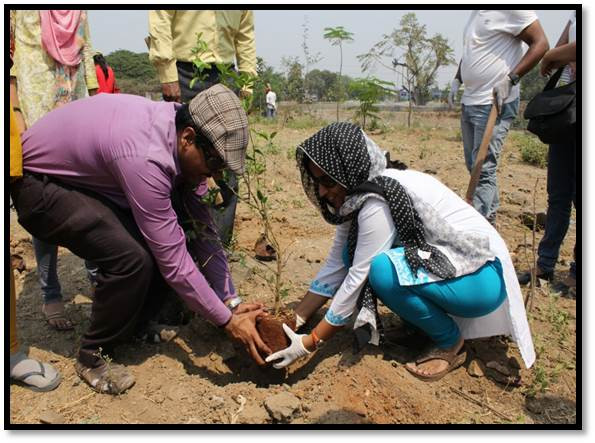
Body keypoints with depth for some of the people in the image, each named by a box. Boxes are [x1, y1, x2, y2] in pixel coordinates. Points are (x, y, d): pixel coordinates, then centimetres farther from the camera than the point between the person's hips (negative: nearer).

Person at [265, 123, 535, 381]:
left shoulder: (378, 201, -27)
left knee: (383, 270, -31)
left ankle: (451, 343, -5)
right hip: (440, 261, 9)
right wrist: (295, 319, -2)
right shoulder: (357, 195, -1)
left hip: (481, 277, -8)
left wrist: (310, 343, -16)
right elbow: (335, 265, 1)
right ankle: (424, 320, 9)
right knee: (353, 255, -5)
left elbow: (357, 279, -24)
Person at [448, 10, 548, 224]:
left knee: (484, 168, -10)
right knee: (473, 165, 12)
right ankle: (489, 216, 23)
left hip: (495, 104, -9)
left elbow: (540, 43, -12)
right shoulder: (475, 14, 16)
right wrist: (457, 80, 15)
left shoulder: (510, 10, -10)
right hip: (469, 102, 9)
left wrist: (510, 80, -21)